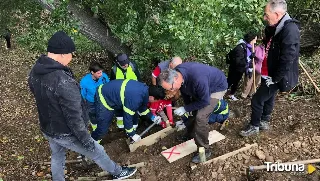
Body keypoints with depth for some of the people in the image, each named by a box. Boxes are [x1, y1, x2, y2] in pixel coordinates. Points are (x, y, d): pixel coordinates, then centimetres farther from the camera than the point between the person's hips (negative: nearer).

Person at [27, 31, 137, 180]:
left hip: (47, 129, 7)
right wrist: (86, 140, -17)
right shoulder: (63, 81, -35)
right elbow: (74, 117, -29)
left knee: (57, 157, 29)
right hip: (65, 133, -7)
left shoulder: (34, 72, -6)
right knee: (97, 152, 15)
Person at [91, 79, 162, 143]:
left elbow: (142, 106, 12)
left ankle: (132, 130, 30)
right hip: (104, 99, -8)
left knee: (135, 110, 10)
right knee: (102, 129, -2)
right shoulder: (134, 98, -35)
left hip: (112, 93, 9)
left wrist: (152, 117, 12)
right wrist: (132, 135, -11)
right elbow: (127, 117, -23)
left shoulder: (144, 88, -9)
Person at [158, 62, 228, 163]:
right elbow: (184, 91, 2)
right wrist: (187, 107, 8)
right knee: (192, 112, 13)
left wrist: (185, 109, -23)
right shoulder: (176, 73, -19)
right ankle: (190, 135, 39)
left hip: (217, 87, -7)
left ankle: (204, 151, -1)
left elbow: (204, 101, -29)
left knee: (200, 117, -16)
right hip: (200, 87, 7)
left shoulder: (197, 79, -44)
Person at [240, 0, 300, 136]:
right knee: (268, 98, 22)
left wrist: (275, 78, -19)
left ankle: (254, 126, 19)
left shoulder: (290, 30, -27)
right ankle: (264, 122, 41)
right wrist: (267, 73, 13)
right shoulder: (276, 27, 4)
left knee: (257, 100, 0)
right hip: (269, 73, 9)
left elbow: (287, 60, -28)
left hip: (276, 77, -9)